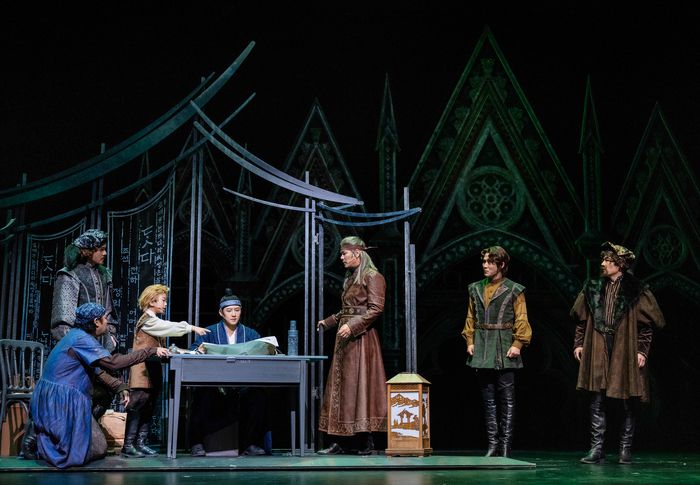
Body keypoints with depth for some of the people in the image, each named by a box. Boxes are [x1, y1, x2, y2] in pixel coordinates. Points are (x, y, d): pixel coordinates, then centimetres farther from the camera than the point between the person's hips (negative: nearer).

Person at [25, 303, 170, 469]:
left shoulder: (78, 336, 16)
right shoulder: (82, 339, -17)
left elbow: (96, 371, 21)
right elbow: (112, 363, -28)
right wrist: (151, 351, -24)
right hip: (61, 402, -10)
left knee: (99, 449, 10)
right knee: (97, 449, -7)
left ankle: (40, 435, 11)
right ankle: (36, 444, -4)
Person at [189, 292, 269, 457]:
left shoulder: (250, 334, 14)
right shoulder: (210, 332, 10)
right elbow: (193, 350, -4)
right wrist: (199, 350, -27)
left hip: (243, 386, 1)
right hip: (215, 386, -1)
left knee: (259, 396, -28)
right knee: (204, 396, -32)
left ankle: (251, 443, -13)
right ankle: (197, 443, -15)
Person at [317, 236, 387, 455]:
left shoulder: (372, 276, -7)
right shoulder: (351, 278, 20)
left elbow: (376, 308, -16)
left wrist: (352, 326, -21)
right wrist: (328, 322, 19)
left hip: (361, 338, -9)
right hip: (345, 338, 9)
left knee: (360, 383, -8)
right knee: (341, 385, 5)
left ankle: (366, 442, -3)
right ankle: (341, 441, 8)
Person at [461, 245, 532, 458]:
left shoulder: (514, 290, 0)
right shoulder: (475, 289, 12)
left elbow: (521, 320, -3)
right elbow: (471, 318, 14)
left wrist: (517, 344, -12)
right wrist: (470, 340, 3)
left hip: (505, 352, -4)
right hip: (482, 351, 4)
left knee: (507, 400, -2)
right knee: (488, 400, 7)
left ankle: (506, 445, 2)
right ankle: (493, 443, 13)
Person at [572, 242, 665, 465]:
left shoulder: (636, 290, -2)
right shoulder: (593, 287, 9)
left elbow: (647, 324, -2)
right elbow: (582, 319, 14)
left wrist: (642, 350, -8)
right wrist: (578, 344, 7)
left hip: (625, 352, -3)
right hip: (598, 352, 3)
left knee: (628, 404, 4)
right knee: (597, 401, 0)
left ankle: (625, 449, 14)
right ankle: (597, 449, 3)